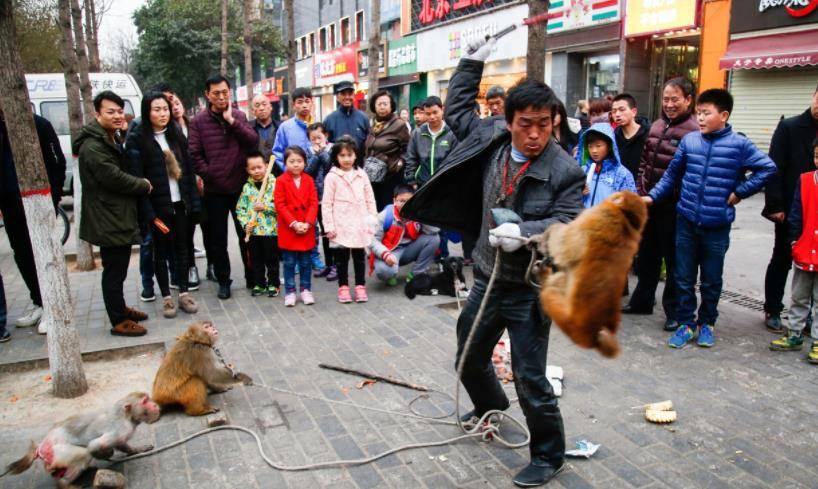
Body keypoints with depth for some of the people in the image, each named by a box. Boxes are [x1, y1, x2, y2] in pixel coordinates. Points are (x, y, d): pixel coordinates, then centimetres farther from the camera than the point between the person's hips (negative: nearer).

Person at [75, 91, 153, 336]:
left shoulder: (112, 139, 15)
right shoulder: (93, 146, -19)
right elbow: (114, 178, -24)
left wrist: (140, 184, 2)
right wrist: (143, 185, -9)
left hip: (120, 217, 10)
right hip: (108, 221, -10)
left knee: (119, 268, 20)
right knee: (113, 270, -1)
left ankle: (120, 307, 34)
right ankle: (119, 321, 8)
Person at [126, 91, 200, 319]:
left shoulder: (175, 134, 7)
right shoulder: (137, 138, -9)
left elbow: (188, 169, 9)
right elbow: (136, 178, -12)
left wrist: (193, 201, 3)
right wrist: (149, 213, -16)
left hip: (179, 203, 4)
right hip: (158, 206, -4)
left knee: (181, 248, 11)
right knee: (161, 251, 7)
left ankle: (184, 293, 22)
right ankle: (166, 298, 18)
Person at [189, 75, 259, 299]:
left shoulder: (239, 116, 4)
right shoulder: (199, 121, -1)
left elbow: (254, 142, -10)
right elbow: (195, 154, -5)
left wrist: (231, 120, -17)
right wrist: (209, 175, -11)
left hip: (240, 186, 1)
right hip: (214, 190, -1)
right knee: (218, 239, 9)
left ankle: (252, 278, 24)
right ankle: (223, 281, 22)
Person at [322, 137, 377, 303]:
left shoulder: (361, 175, 6)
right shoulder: (332, 177, -3)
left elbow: (370, 199, 11)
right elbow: (327, 203, -4)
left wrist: (373, 220, 7)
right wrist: (329, 226, -8)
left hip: (360, 225, 3)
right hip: (341, 226, -2)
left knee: (360, 256, 9)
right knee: (342, 257, 6)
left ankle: (360, 286, 19)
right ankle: (343, 287, 18)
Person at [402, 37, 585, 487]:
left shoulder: (565, 171, -16)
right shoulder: (492, 139, -1)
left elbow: (567, 224, -19)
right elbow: (457, 111, 14)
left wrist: (524, 232, -35)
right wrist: (473, 63, 10)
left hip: (530, 289, -6)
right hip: (487, 279, 6)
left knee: (530, 379, 0)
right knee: (469, 357, 24)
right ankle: (490, 403, 56)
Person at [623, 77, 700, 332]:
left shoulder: (693, 131, -14)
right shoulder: (656, 126, 10)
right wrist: (640, 191, 9)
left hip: (674, 207, -7)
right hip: (649, 203, 7)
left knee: (674, 260, 6)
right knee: (647, 255, 18)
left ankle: (674, 311, 20)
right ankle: (642, 300, 33)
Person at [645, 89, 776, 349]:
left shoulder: (739, 145, -7)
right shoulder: (689, 140, 0)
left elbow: (768, 168, -2)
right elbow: (672, 175, 7)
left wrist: (739, 191, -6)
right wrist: (652, 196, -1)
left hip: (717, 226, -2)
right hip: (686, 222, 2)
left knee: (711, 280, 12)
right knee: (684, 278, 9)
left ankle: (706, 323, 30)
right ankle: (686, 323, 23)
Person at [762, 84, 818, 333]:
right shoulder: (789, 127, -4)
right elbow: (775, 168, -8)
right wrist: (775, 206, -14)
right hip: (791, 211, -4)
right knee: (781, 260, 8)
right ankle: (772, 310, 20)